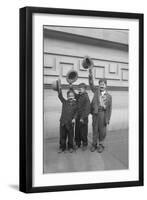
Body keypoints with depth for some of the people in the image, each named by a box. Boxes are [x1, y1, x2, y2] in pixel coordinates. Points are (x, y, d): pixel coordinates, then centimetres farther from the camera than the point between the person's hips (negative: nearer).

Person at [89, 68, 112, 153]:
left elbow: (110, 108, 5)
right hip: (95, 112, 1)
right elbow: (91, 84, -5)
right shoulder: (96, 90, 8)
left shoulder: (109, 96, 5)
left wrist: (108, 118, 0)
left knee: (102, 130, 4)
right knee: (95, 129, 7)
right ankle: (94, 144, 17)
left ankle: (101, 145, 16)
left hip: (103, 113, -1)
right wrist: (90, 74, -20)